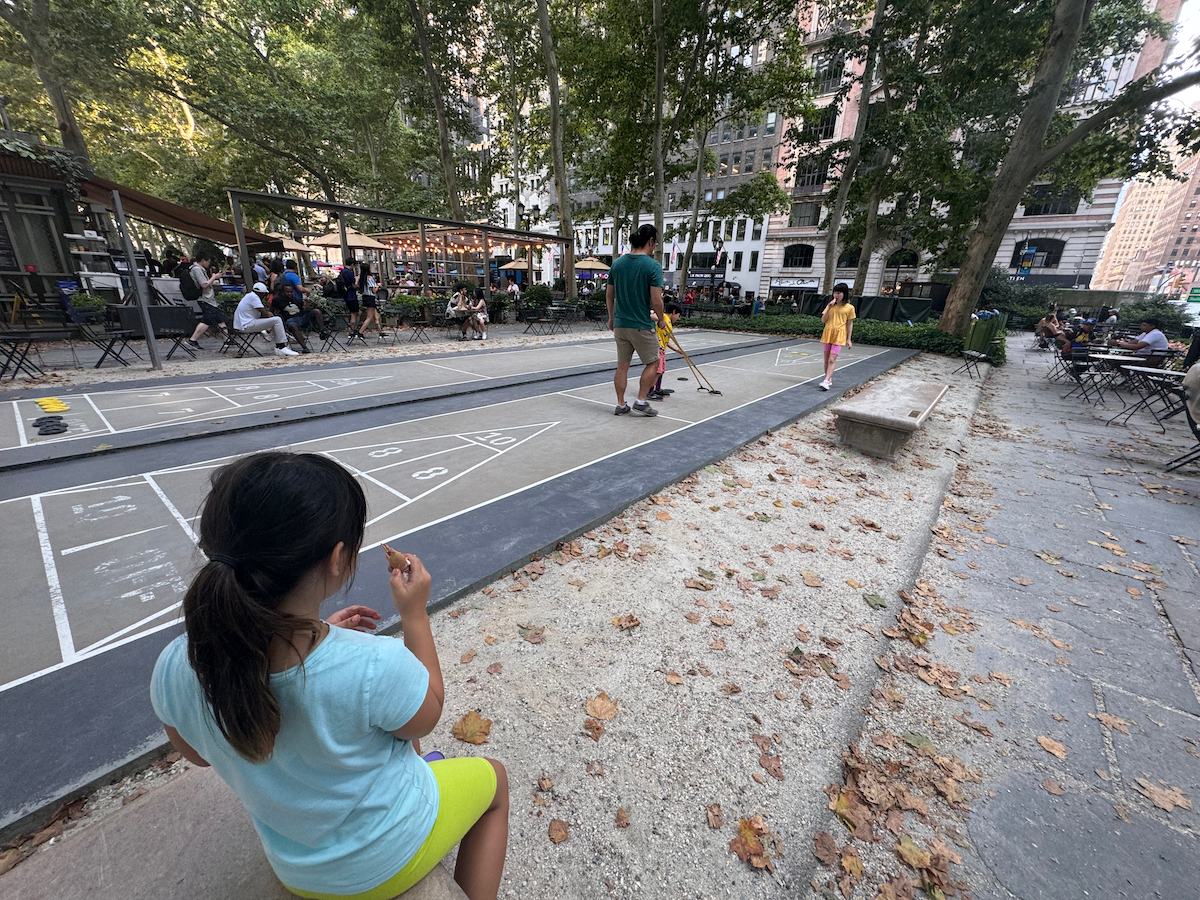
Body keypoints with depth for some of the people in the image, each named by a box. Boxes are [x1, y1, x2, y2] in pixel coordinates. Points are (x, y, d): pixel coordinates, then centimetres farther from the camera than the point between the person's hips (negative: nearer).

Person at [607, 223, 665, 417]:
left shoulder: (617, 263, 5)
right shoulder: (653, 266, -12)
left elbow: (609, 295, 11)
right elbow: (656, 301, -16)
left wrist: (611, 318, 22)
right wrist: (661, 319, 1)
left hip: (620, 325, 6)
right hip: (642, 326, -5)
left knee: (622, 366, 13)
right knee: (652, 363, 12)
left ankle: (620, 405, 18)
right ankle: (641, 401, 9)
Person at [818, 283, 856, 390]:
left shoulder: (849, 308, 0)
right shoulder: (830, 305, 9)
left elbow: (850, 324, 3)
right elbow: (823, 320, 2)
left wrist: (849, 339, 0)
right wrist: (829, 308, -10)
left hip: (839, 337, -4)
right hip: (827, 335, 4)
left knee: (832, 360, -13)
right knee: (826, 360, 9)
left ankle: (826, 382, -18)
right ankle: (829, 379, 23)